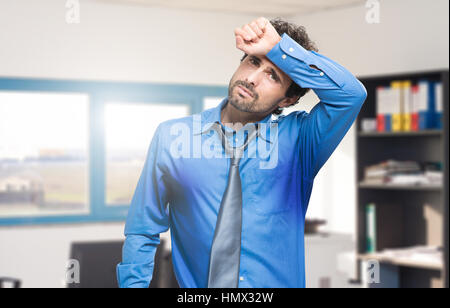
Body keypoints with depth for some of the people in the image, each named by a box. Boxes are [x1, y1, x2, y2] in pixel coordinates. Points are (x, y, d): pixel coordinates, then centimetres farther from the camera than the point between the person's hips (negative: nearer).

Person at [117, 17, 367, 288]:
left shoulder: (297, 139, 0)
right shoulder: (172, 136, 3)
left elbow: (352, 93, -15)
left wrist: (279, 47, -14)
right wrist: (134, 284, -3)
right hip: (196, 290, 0)